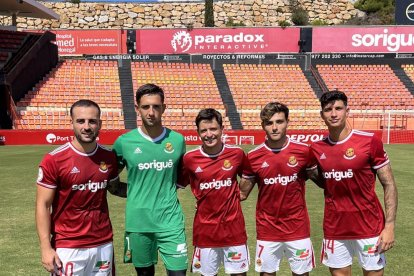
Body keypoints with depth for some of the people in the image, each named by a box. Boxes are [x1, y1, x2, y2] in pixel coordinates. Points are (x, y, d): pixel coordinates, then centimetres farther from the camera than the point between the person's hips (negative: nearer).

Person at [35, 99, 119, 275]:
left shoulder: (109, 157, 0)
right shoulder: (54, 160, -12)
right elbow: (43, 205, -10)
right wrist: (46, 248, -14)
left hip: (103, 244, 4)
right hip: (67, 247, -3)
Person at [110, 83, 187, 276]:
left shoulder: (177, 140, -1)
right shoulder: (124, 142, -4)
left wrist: (168, 188, 4)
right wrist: (131, 191, -2)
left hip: (171, 221, 0)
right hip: (138, 222, 0)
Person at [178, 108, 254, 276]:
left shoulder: (237, 153, -6)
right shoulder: (189, 158, -9)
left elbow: (248, 175, 14)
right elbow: (179, 184, 7)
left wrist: (242, 193, 5)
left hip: (233, 226, 0)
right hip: (205, 228, 0)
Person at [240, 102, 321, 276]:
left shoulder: (303, 151, -8)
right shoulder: (253, 156, -6)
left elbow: (321, 181, 5)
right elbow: (243, 192, 2)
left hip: (298, 228, 0)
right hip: (267, 230, 1)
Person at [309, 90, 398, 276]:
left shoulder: (369, 142, -10)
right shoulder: (317, 149, 0)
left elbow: (389, 185, -8)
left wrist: (389, 226, -13)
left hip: (369, 228, -3)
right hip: (334, 230, 3)